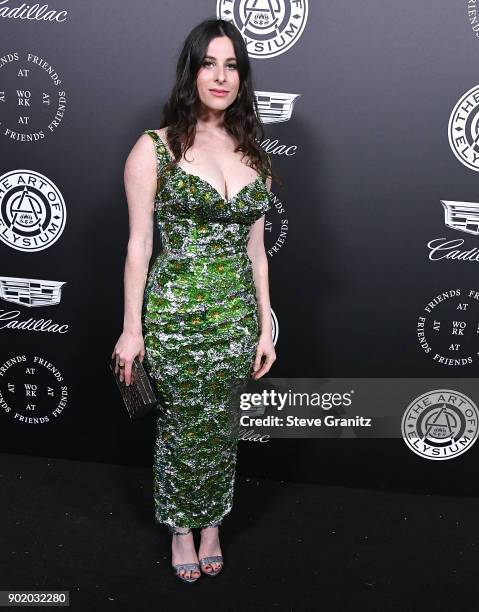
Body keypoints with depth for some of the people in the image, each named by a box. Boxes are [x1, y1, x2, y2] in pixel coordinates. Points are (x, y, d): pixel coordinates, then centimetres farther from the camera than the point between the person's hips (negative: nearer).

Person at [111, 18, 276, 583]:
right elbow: (139, 243, -5)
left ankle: (211, 524, 38)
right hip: (175, 312, -4)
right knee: (184, 429, 9)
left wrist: (265, 325, 8)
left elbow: (256, 249, 10)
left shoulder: (253, 156, 8)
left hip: (237, 314, 4)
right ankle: (182, 529, 34)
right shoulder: (155, 148, -5)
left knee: (221, 430, 15)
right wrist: (132, 328, -7)